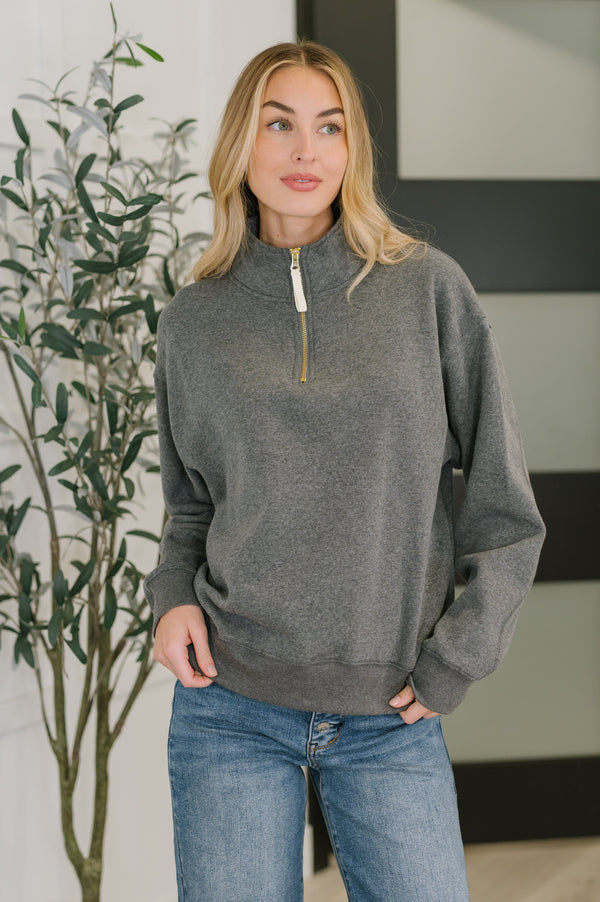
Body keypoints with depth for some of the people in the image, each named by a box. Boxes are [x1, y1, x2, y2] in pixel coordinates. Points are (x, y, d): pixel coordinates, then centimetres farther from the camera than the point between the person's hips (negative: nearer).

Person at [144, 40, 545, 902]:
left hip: (391, 719, -1)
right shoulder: (194, 319, 4)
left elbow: (506, 509, 0)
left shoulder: (429, 288, -2)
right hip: (229, 711, 1)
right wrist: (172, 596, -2)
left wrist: (451, 663, -3)